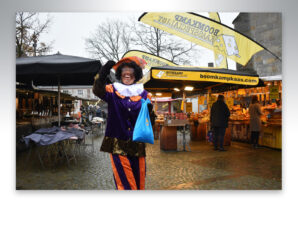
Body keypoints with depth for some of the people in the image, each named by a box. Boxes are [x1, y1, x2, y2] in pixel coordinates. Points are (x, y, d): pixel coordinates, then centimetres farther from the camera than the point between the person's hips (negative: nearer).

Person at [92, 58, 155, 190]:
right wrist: (102, 75, -34)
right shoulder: (113, 91, 4)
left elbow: (149, 122, 10)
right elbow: (98, 90, -18)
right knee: (125, 183, -3)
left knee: (139, 182, 11)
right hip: (118, 145, -2)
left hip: (137, 146, 3)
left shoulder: (144, 94, 9)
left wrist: (150, 111, -12)